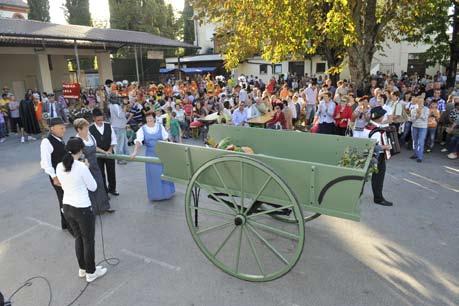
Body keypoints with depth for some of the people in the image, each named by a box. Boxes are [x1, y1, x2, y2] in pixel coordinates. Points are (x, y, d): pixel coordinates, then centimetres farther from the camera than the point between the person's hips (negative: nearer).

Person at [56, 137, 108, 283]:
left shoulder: (59, 167, -2)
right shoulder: (82, 167, -22)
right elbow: (93, 187, -10)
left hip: (67, 208, 7)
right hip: (83, 209, -7)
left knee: (78, 238, 24)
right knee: (88, 241, 12)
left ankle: (82, 269, 39)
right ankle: (91, 272, 27)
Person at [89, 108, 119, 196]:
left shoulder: (108, 126, -4)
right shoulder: (90, 129, -11)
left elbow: (113, 139, 2)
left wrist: (110, 150, -9)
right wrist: (104, 152, -19)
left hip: (109, 152, 2)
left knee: (111, 171, 12)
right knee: (101, 173, 8)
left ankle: (112, 188, 31)